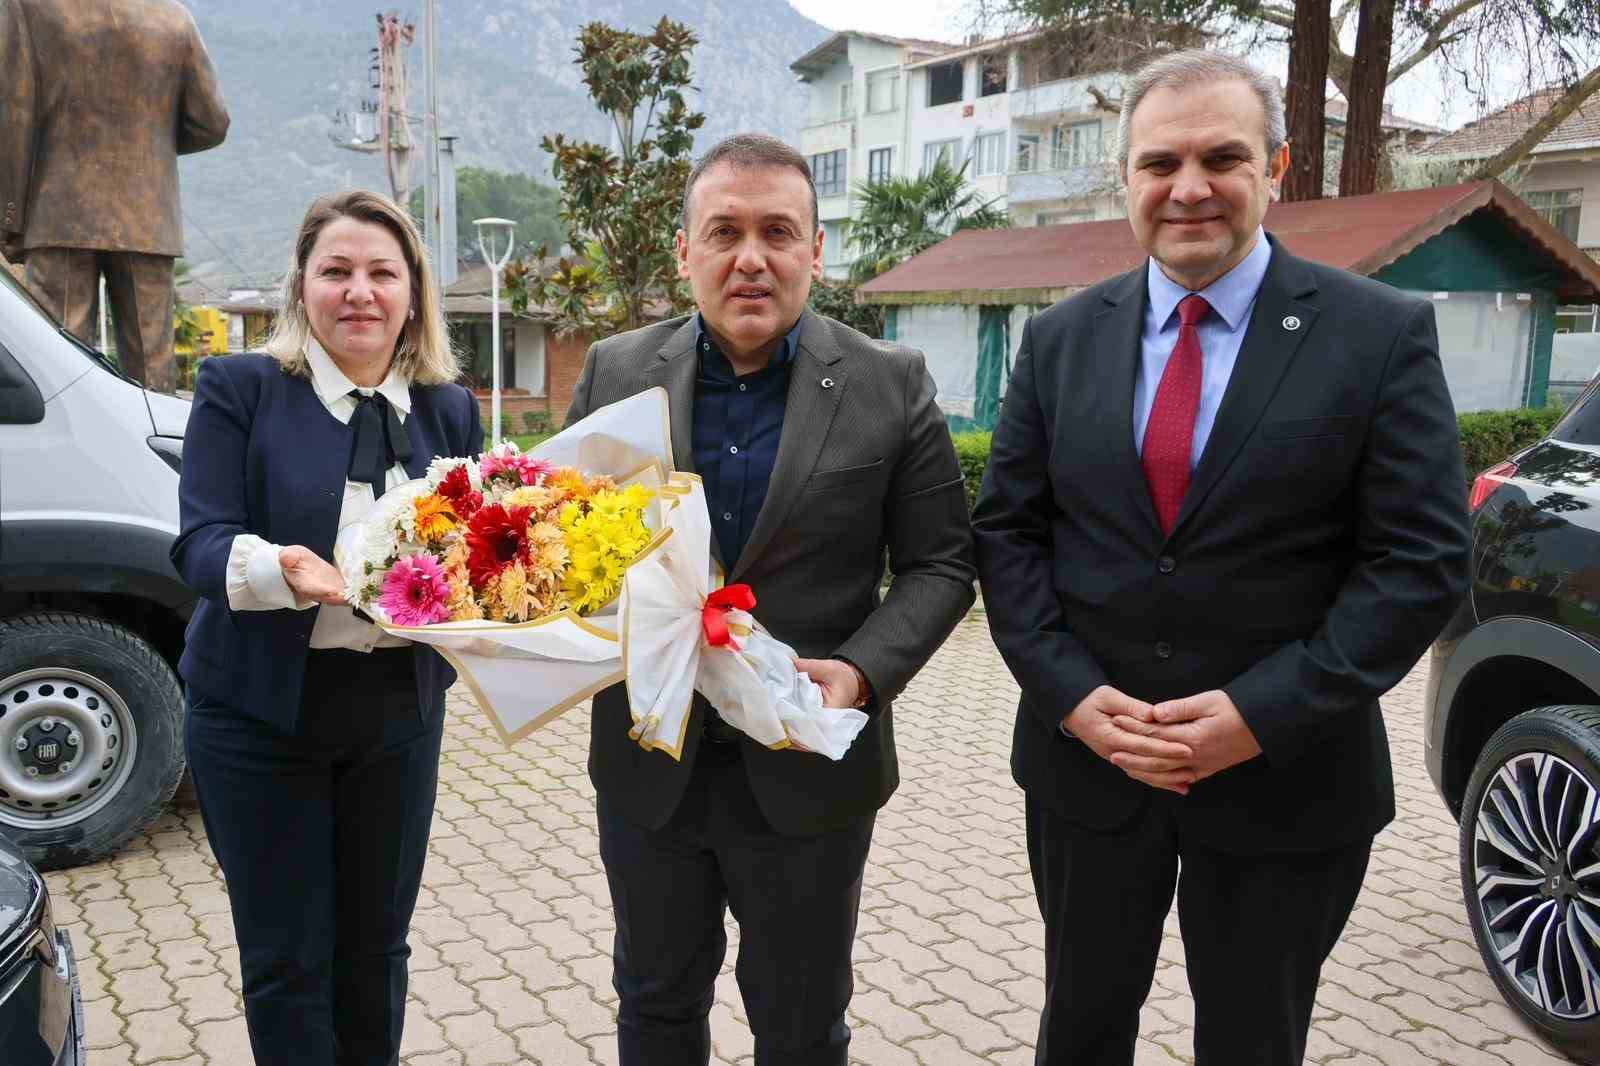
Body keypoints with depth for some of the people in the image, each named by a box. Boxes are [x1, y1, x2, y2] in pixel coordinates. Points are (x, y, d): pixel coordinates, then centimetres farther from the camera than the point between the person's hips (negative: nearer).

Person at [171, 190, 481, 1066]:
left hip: (399, 707, 3)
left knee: (375, 946, 16)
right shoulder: (238, 389, -6)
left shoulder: (449, 410, 4)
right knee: (286, 961, 8)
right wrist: (279, 566, -33)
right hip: (261, 709, -3)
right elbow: (200, 543, -13)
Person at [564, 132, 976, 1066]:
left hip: (808, 768, -2)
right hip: (648, 763, 2)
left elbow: (940, 563, -3)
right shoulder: (615, 373, 0)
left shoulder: (892, 385, -6)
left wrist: (862, 671, -18)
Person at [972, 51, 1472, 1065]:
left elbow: (1422, 557, -10)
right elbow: (1006, 530, 2)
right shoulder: (1060, 338, 2)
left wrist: (1262, 714, -17)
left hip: (1285, 779, -2)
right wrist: (1072, 695, -11)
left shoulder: (1384, 333, -7)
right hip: (1084, 760, 3)